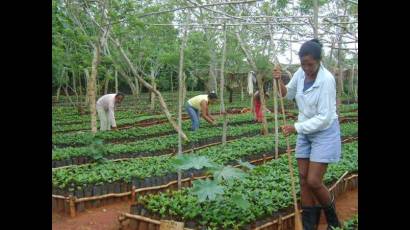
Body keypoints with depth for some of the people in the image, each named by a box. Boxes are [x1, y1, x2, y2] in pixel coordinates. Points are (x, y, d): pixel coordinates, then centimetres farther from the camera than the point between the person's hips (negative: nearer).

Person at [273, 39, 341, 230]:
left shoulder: (326, 80, -22)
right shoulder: (301, 73, -3)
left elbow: (324, 118, -23)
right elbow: (288, 94, 14)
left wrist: (295, 128, -23)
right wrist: (279, 81, -5)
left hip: (324, 133, -6)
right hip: (305, 131, 7)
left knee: (313, 181, -8)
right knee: (303, 178, 6)